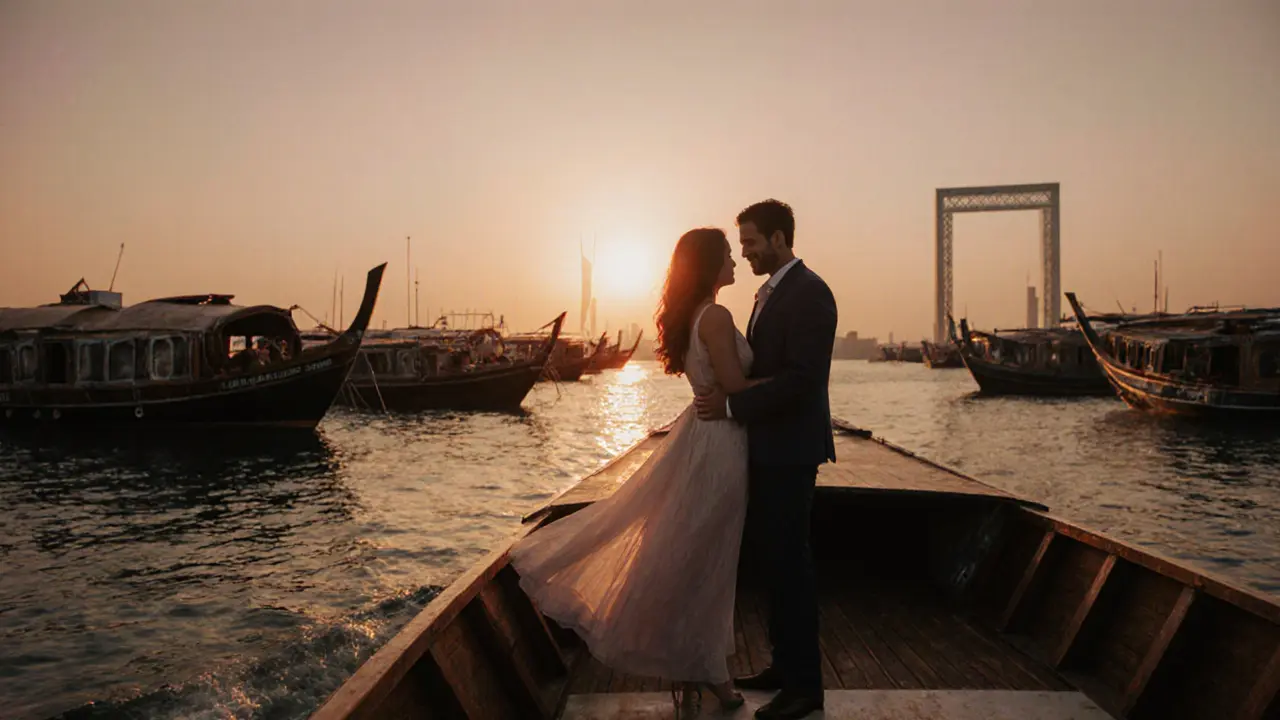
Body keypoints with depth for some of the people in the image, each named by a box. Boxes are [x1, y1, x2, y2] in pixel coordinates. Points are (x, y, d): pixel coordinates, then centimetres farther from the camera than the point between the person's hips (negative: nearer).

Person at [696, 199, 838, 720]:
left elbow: (803, 379, -23)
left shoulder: (809, 293, -15)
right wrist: (726, 400, 4)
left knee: (789, 561, -1)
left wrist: (732, 404, -21)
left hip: (789, 451, -9)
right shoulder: (770, 292, 15)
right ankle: (784, 664, 28)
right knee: (773, 557, 15)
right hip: (766, 447, 9)